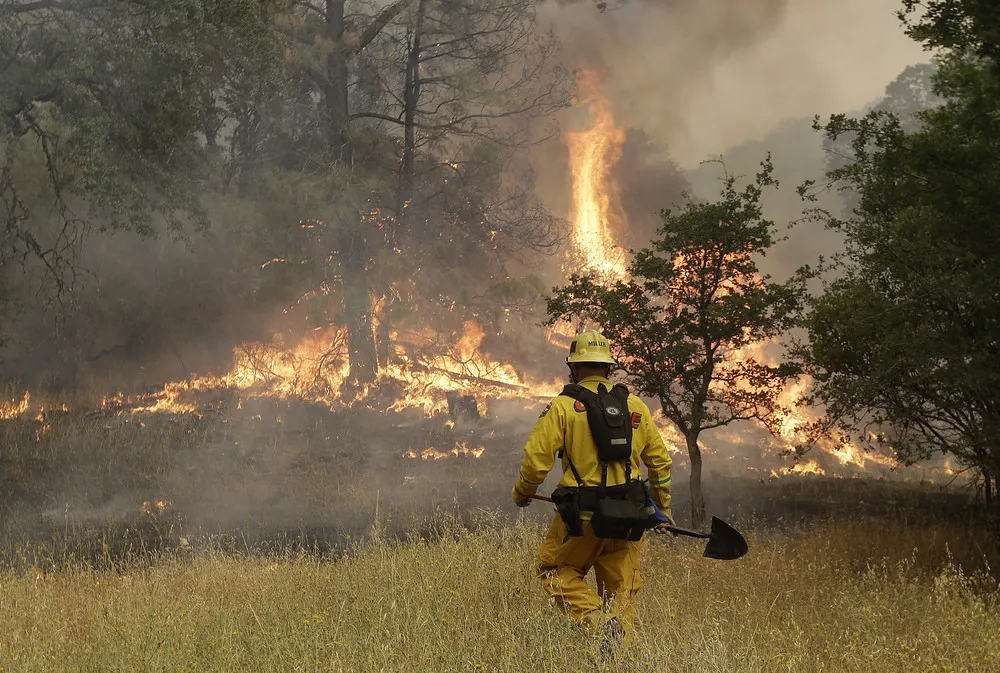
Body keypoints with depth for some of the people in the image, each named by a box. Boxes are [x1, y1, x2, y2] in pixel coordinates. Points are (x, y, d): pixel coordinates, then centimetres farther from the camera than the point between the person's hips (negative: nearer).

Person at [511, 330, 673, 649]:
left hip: (584, 514, -4)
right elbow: (660, 460, 12)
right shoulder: (635, 406, 8)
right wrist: (663, 508, 24)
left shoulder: (563, 406, -5)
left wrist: (522, 493, 10)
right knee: (622, 589, 13)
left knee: (555, 569, 15)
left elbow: (536, 459, -9)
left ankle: (597, 619, -5)